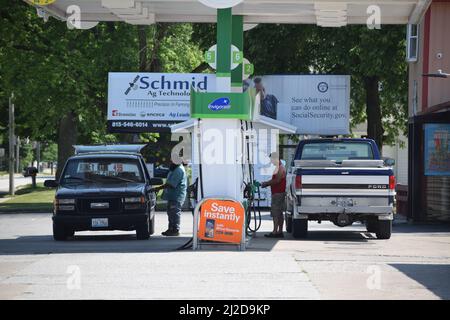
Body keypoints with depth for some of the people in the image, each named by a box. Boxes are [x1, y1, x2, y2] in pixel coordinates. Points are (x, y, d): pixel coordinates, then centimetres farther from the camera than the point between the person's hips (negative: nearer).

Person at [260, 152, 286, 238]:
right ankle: (280, 231, 14)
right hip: (277, 193, 11)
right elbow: (275, 180, 22)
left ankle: (275, 231, -13)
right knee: (279, 213, 11)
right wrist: (267, 183, 8)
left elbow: (277, 180, -22)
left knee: (275, 213, -11)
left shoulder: (280, 168, -14)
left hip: (278, 193, -11)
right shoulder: (279, 167, 19)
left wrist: (266, 183, -12)